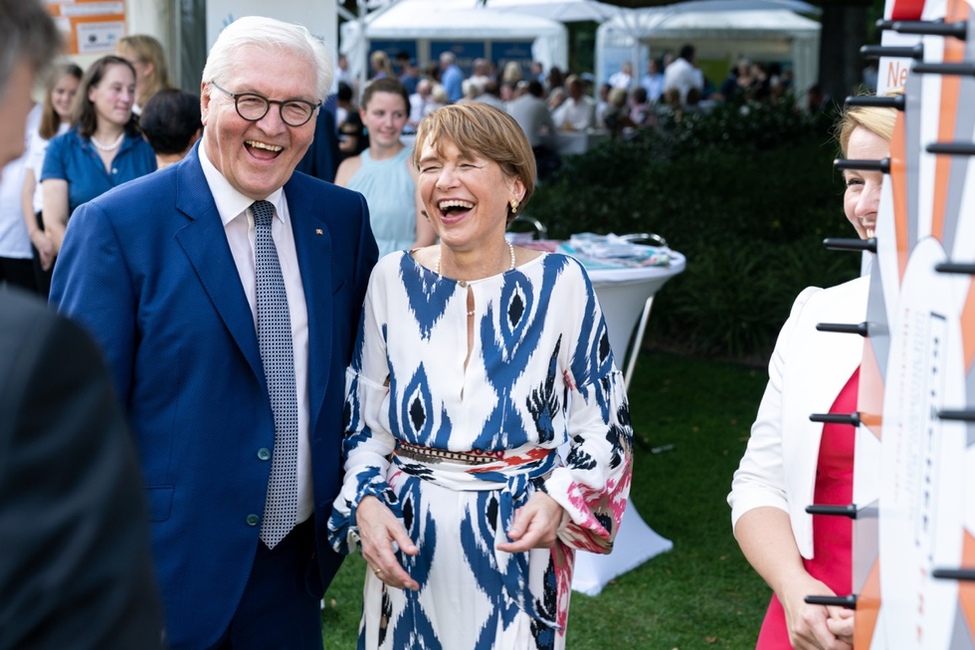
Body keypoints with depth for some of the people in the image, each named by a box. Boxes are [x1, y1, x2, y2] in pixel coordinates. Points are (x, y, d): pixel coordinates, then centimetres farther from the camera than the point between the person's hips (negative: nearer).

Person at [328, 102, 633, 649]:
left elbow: (602, 424, -1)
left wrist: (559, 500, -16)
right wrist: (366, 503, -10)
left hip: (520, 543, -2)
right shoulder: (393, 279, -1)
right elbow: (363, 421, 6)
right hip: (408, 544, 2)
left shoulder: (560, 281, -7)